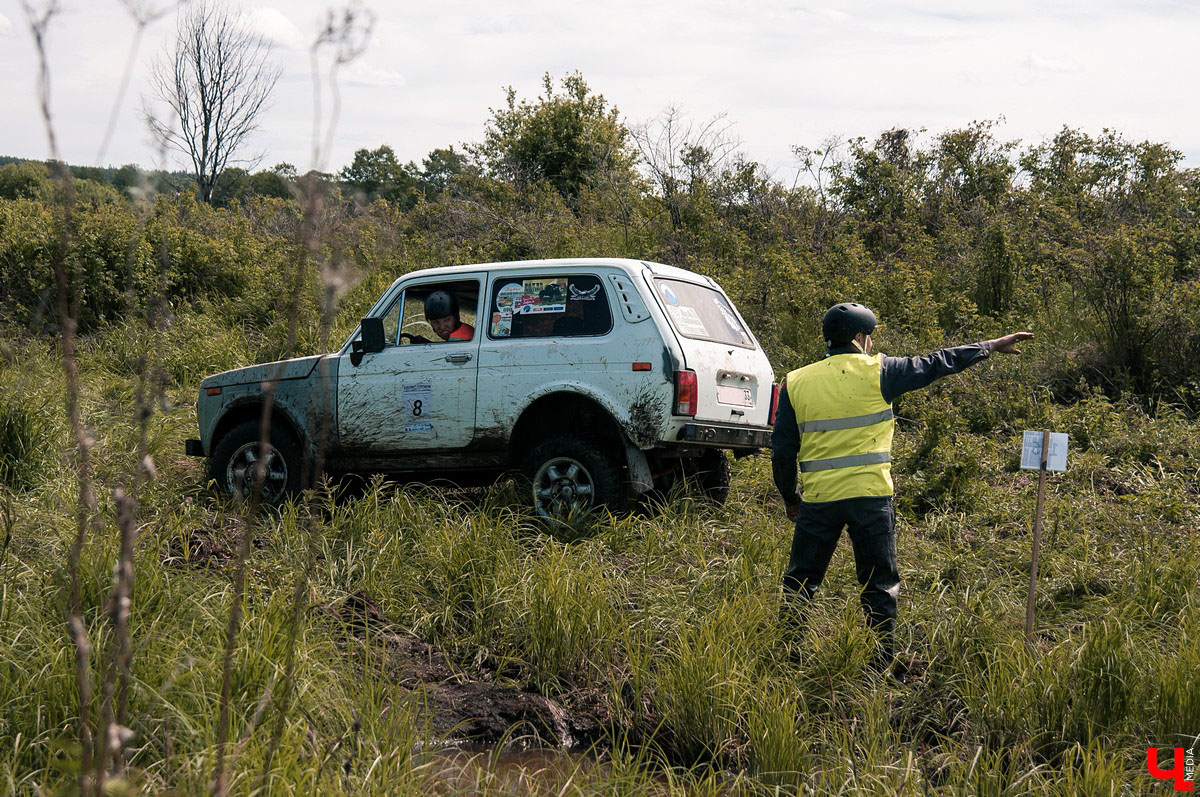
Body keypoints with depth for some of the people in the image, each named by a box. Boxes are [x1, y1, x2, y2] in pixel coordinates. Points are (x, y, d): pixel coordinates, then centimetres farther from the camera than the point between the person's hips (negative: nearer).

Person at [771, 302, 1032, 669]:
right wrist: (993, 346, 18)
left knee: (800, 582, 12)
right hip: (870, 497, -2)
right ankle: (882, 663, 12)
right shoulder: (877, 372, -2)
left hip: (818, 498, 2)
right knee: (880, 584, 9)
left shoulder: (795, 382, 5)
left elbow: (782, 449, 7)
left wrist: (790, 498, 19)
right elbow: (937, 364, 7)